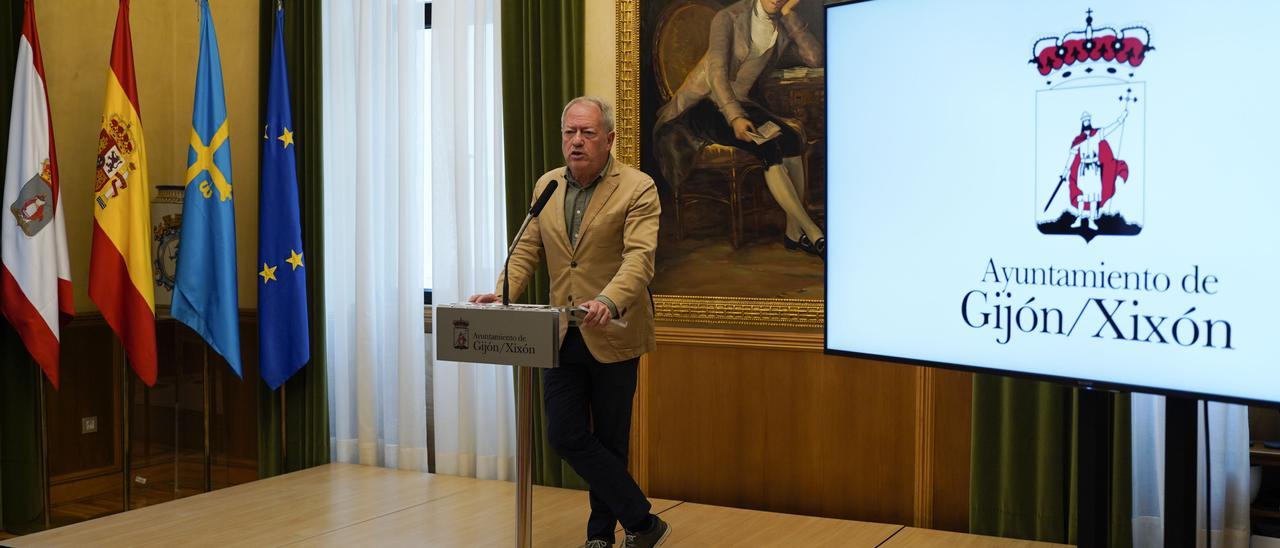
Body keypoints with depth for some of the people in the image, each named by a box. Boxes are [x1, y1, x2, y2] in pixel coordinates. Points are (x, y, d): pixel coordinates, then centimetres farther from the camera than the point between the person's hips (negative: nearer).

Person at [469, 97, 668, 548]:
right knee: (565, 435, 1)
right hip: (562, 335, 5)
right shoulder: (546, 186, 7)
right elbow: (527, 249, 9)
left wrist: (608, 301, -40)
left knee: (608, 440, 7)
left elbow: (639, 258, -22)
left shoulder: (638, 189, -11)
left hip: (612, 335, -5)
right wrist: (502, 292, -10)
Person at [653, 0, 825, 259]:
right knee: (767, 147, -28)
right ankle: (815, 235, -26)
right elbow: (717, 73, -23)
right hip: (701, 104, -6)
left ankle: (794, 232, -16)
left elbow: (815, 58, -12)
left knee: (792, 139, -24)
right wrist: (735, 118, -37)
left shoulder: (785, 24, 3)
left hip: (737, 102, 6)